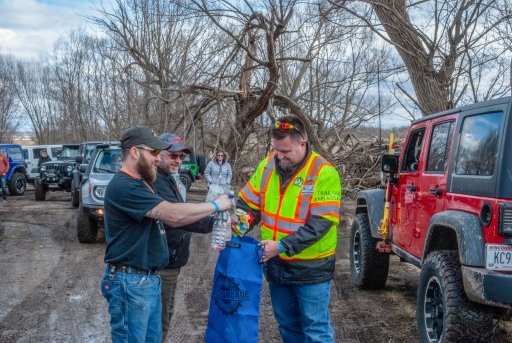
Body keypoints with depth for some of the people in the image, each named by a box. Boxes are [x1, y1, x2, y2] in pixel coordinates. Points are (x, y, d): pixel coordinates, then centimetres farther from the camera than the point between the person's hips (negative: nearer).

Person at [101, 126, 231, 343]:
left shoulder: (138, 184, 15)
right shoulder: (124, 186, -21)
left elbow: (168, 219, 17)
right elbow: (174, 214, -27)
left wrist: (210, 214, 6)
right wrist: (216, 205, -14)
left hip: (149, 278, 10)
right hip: (130, 282, -10)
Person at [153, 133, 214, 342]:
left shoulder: (170, 179, 13)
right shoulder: (156, 182, -23)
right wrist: (212, 222, -43)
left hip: (169, 259, 11)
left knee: (165, 313, 24)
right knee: (159, 319, -1)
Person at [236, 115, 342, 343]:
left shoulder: (324, 173, -16)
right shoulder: (268, 165, 0)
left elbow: (320, 223, -21)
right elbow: (249, 201, 8)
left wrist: (282, 246, -26)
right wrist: (241, 219, -13)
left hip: (311, 270, -5)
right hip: (276, 266, 6)